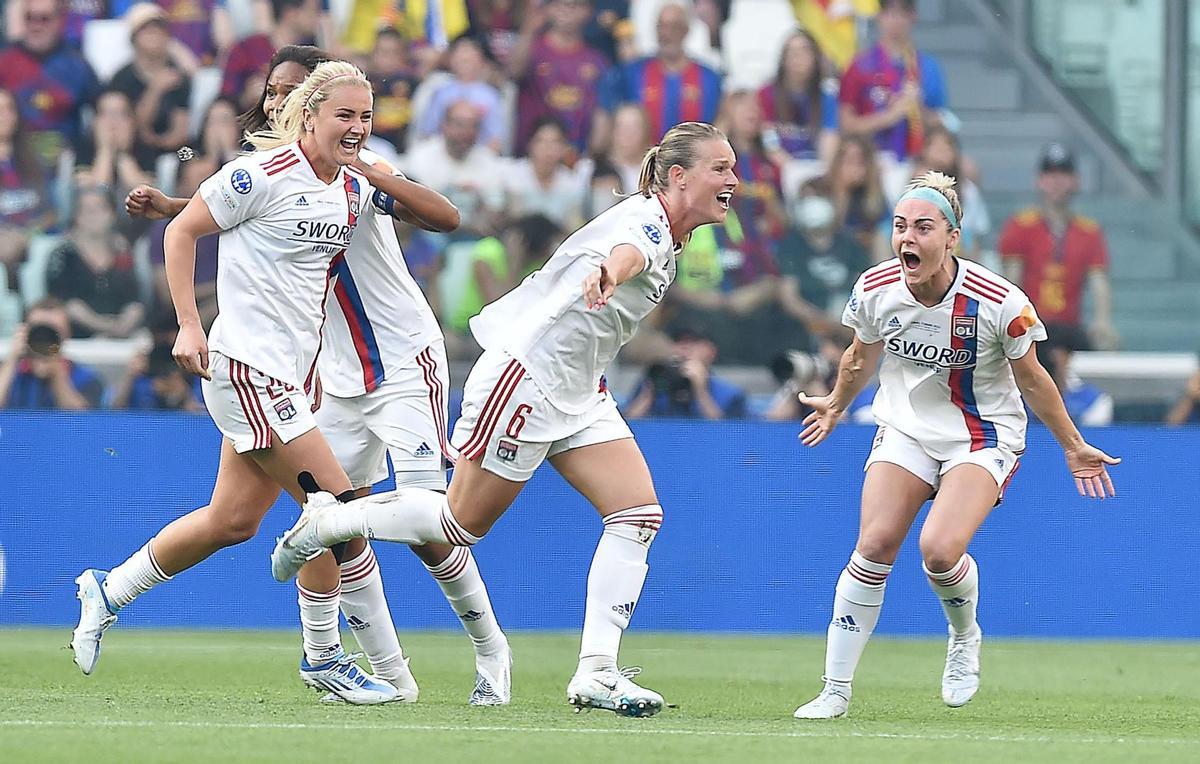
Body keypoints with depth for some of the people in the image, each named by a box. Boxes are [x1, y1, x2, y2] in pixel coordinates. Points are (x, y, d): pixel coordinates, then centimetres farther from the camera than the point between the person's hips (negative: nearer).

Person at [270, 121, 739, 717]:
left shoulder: (669, 241, 9)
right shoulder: (645, 218, -21)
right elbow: (627, 249, -47)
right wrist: (609, 272, -69)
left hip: (578, 394, 9)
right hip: (524, 374, -9)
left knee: (638, 513, -7)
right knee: (464, 521, 0)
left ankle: (596, 673, -11)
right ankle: (323, 521, 22)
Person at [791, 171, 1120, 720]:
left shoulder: (1000, 303, -23)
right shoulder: (875, 289, -12)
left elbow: (1031, 378, -5)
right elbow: (861, 355, 12)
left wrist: (1073, 446, 3)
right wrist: (836, 405, 28)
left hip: (984, 437, -3)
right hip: (905, 427, 3)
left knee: (940, 549, -23)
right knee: (873, 546, -12)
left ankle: (965, 637, 11)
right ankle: (835, 691, -3)